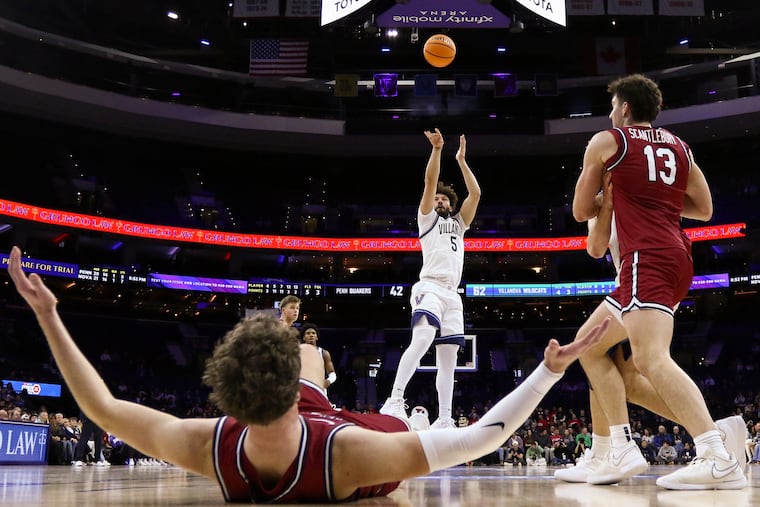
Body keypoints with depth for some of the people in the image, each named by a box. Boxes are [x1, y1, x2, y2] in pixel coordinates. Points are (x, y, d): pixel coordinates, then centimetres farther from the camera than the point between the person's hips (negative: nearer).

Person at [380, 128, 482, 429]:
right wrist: (436, 149, -3)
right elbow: (430, 182, 1)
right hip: (430, 287, -6)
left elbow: (475, 193, 18)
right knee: (422, 338, -29)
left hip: (452, 294, 6)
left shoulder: (458, 224, 28)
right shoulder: (427, 218, 15)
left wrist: (461, 160, 18)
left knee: (448, 356, 2)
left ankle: (444, 419, 3)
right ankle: (394, 401, -34)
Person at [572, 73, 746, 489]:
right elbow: (704, 209, 23)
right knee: (590, 347, 15)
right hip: (675, 256, 9)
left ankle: (719, 459, -36)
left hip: (647, 258, -9)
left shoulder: (606, 141, 4)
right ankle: (621, 451, 9)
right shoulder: (679, 147, 21)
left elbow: (581, 211, 7)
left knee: (651, 358, -23)